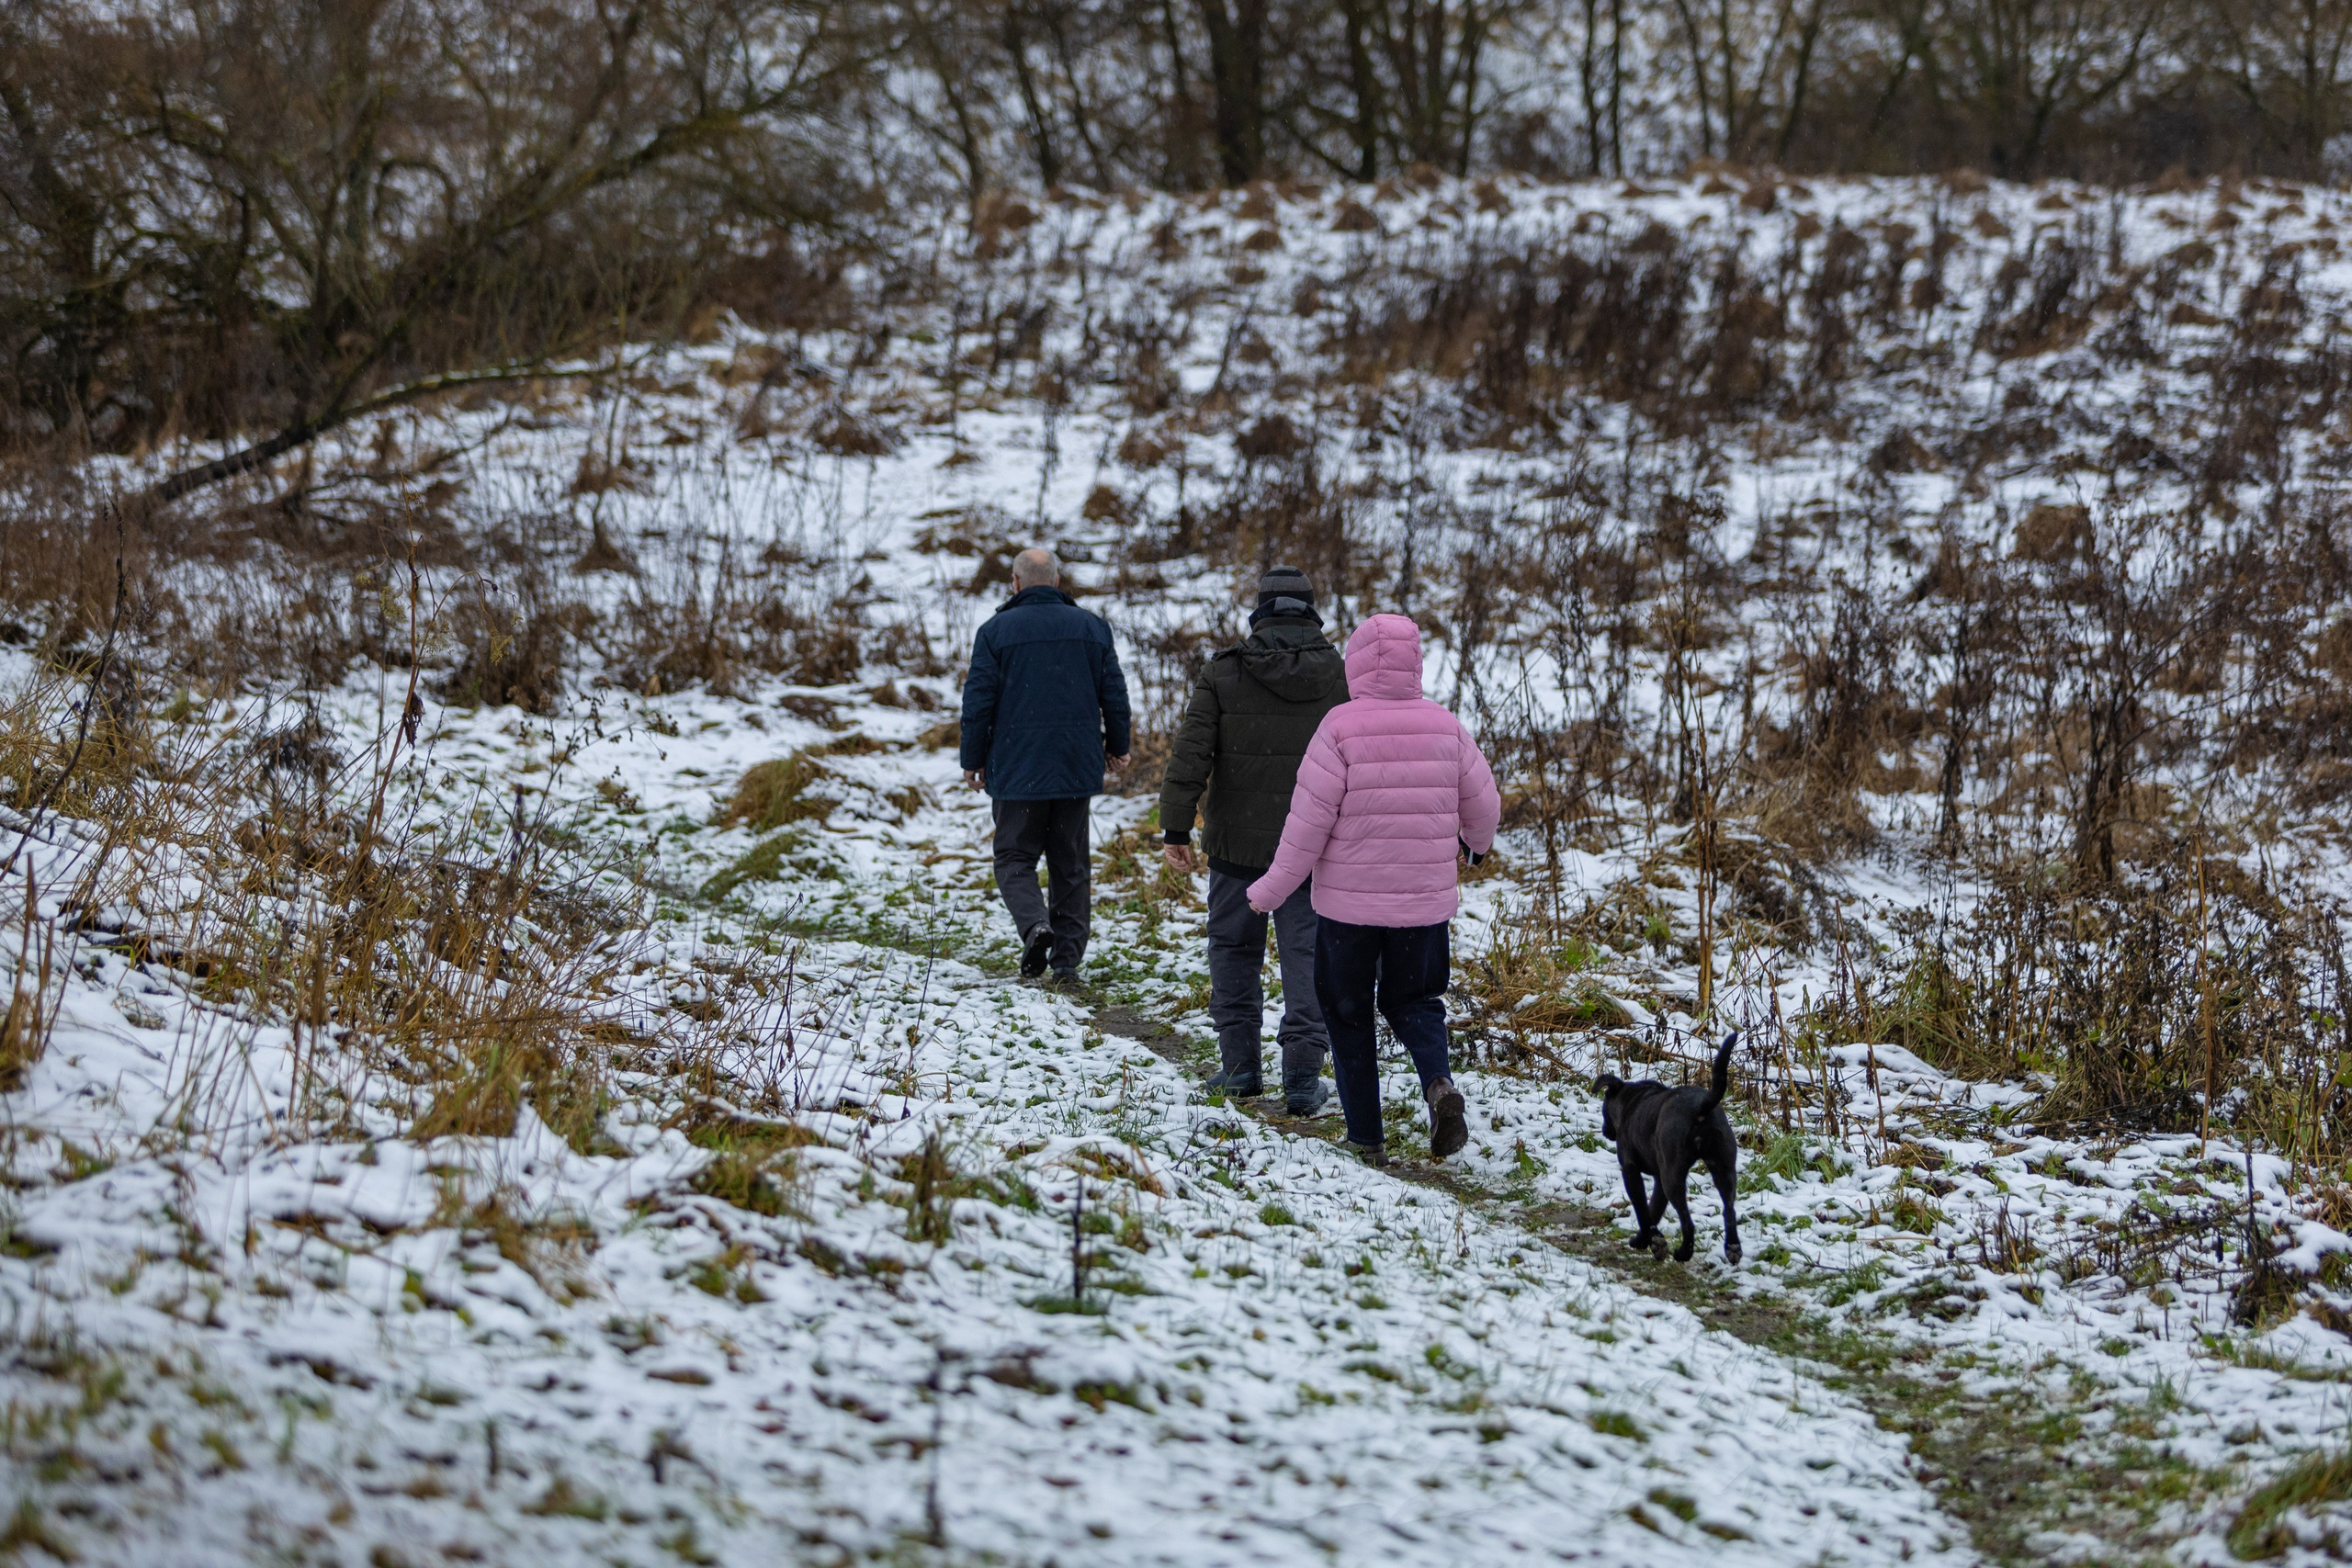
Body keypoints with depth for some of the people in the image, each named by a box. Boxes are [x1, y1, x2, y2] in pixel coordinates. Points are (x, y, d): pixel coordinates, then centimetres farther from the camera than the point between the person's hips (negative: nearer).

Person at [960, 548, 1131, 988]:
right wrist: (1118, 748, 20)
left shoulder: (996, 630, -5)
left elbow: (978, 702, -6)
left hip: (1016, 769, -3)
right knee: (1070, 864, 10)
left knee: (1015, 858, 7)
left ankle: (1034, 924, -19)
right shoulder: (1091, 628, 4)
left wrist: (973, 761, 5)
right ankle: (1068, 959, 6)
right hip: (1077, 769, 3)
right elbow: (1115, 694, 7)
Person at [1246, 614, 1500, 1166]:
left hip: (1348, 902, -3)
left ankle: (1366, 1139, 11)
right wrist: (1478, 841, 31)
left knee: (1348, 1015, 12)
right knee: (1412, 1001, 18)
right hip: (1425, 901, 3)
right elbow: (1483, 804, 7)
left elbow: (1310, 817, -14)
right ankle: (1439, 1082, -12)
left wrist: (1274, 887, -4)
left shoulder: (1341, 727, -13)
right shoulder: (1444, 727, -1)